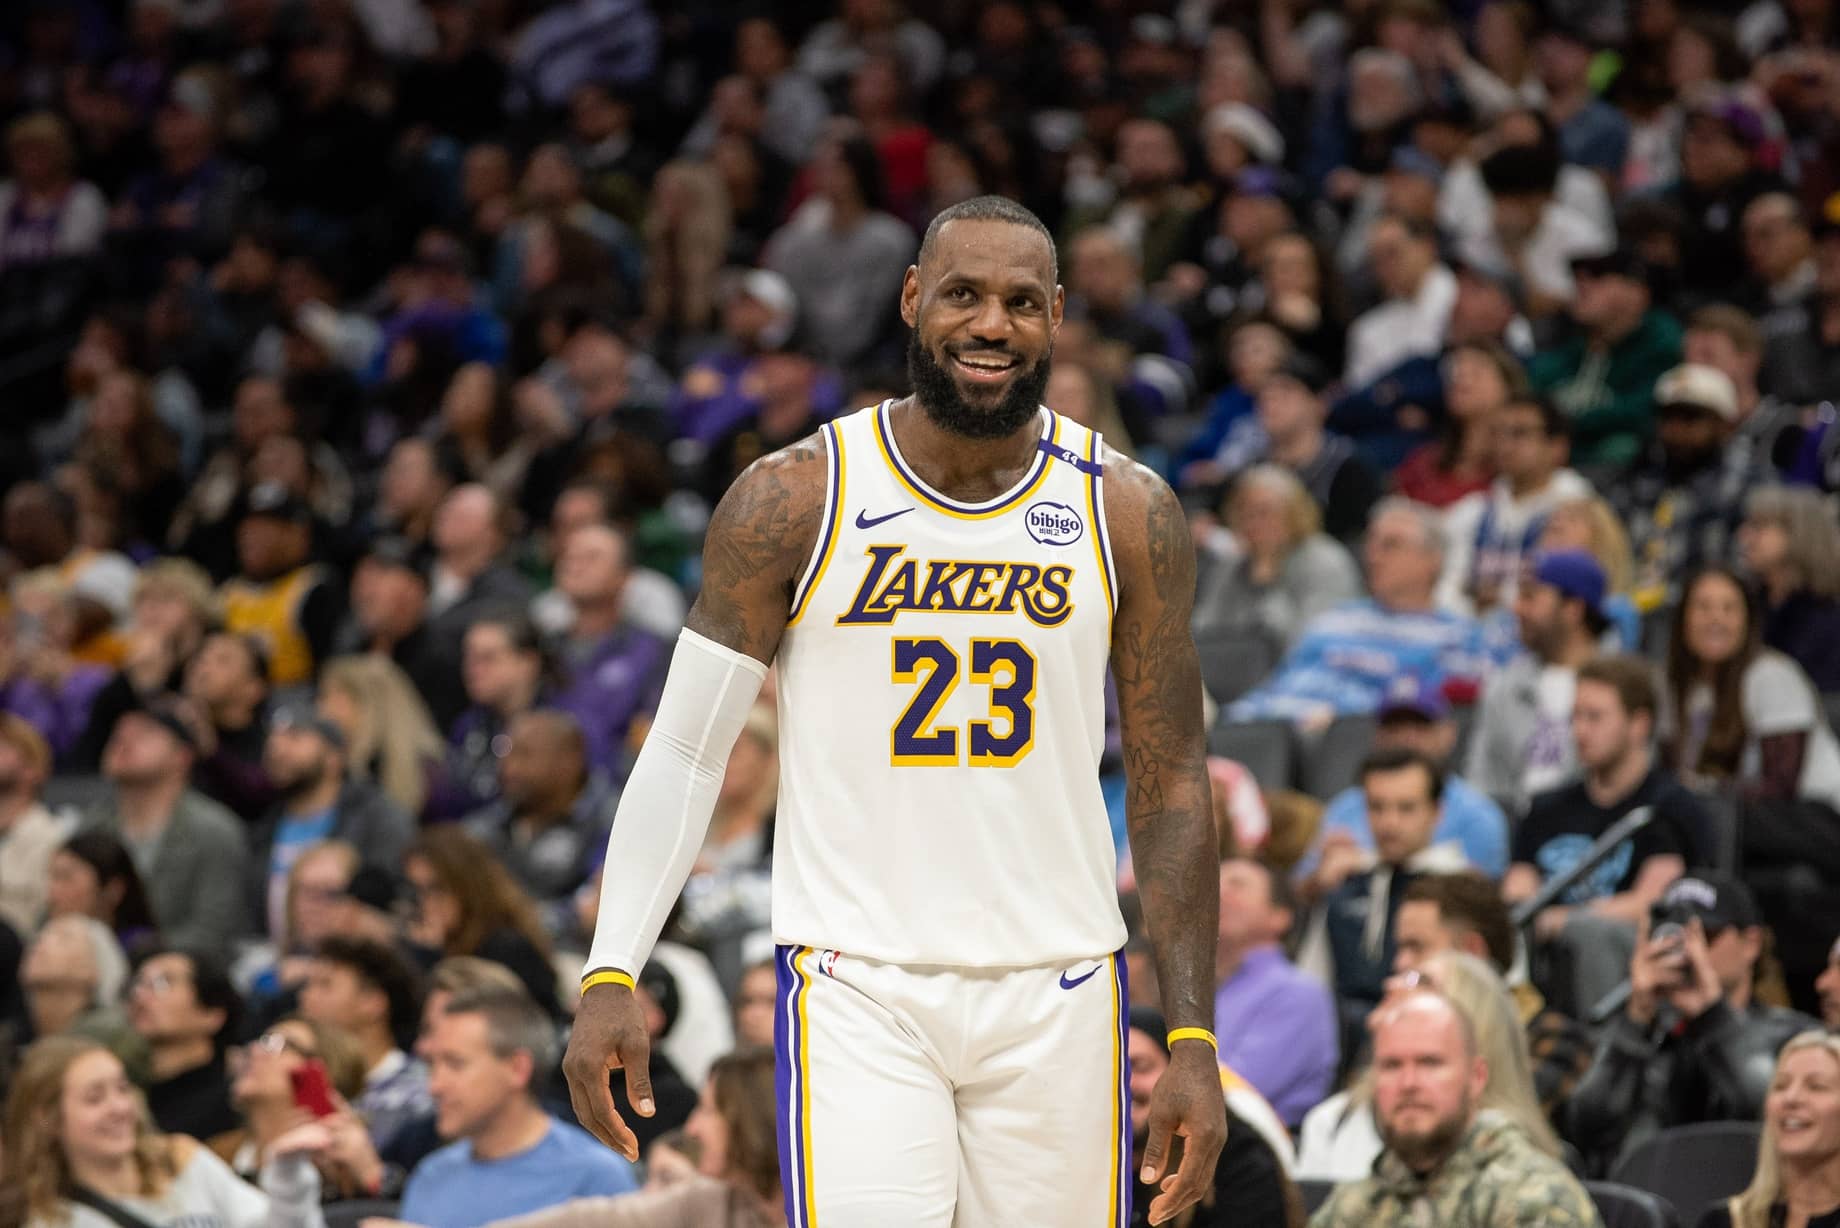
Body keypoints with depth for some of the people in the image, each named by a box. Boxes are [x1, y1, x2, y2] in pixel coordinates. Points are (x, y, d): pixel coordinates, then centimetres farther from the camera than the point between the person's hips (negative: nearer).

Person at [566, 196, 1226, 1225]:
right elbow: (686, 752, 1)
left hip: (1056, 994, 2)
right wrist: (611, 976, -10)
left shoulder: (1130, 516, 3)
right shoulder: (793, 501, -3)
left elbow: (1172, 784, 6)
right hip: (857, 988, -2)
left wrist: (1194, 1041, 1)